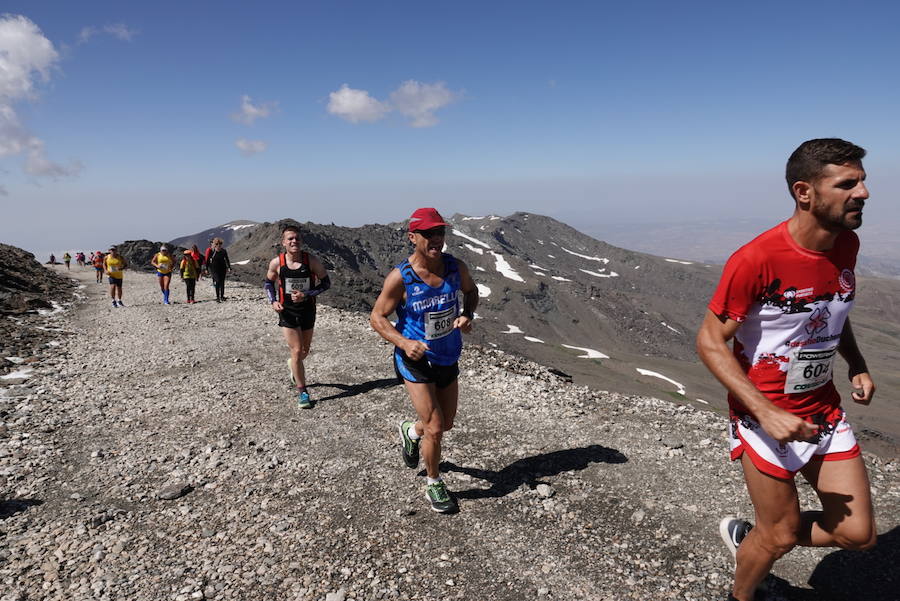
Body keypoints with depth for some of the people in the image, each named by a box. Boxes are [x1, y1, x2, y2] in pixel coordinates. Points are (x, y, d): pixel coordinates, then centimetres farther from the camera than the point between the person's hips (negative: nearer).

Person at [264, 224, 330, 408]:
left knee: (305, 351, 17)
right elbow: (268, 283, 9)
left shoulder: (311, 261, -12)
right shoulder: (276, 263, -9)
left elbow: (326, 283, -6)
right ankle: (302, 392, 6)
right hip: (287, 312, -1)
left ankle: (294, 365, 54)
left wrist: (306, 294, -19)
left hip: (307, 311, 2)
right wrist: (273, 301, -8)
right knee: (296, 351, -7)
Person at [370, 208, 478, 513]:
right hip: (416, 361, -5)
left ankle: (410, 431, 53)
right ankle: (434, 485, 21)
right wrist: (403, 343, -29)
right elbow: (377, 316, -13)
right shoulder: (400, 277, -21)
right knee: (434, 428, -5)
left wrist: (467, 315, -9)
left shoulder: (456, 267, -9)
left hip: (448, 359, 5)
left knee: (446, 424, 19)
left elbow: (471, 291, 12)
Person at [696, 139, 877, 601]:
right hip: (766, 414, -6)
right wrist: (766, 413, -26)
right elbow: (710, 341, -20)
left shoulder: (846, 245, -1)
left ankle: (747, 536, 32)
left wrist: (856, 366, 4)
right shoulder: (757, 259, -24)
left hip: (823, 410, 7)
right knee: (782, 535, 8)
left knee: (857, 534, 9)